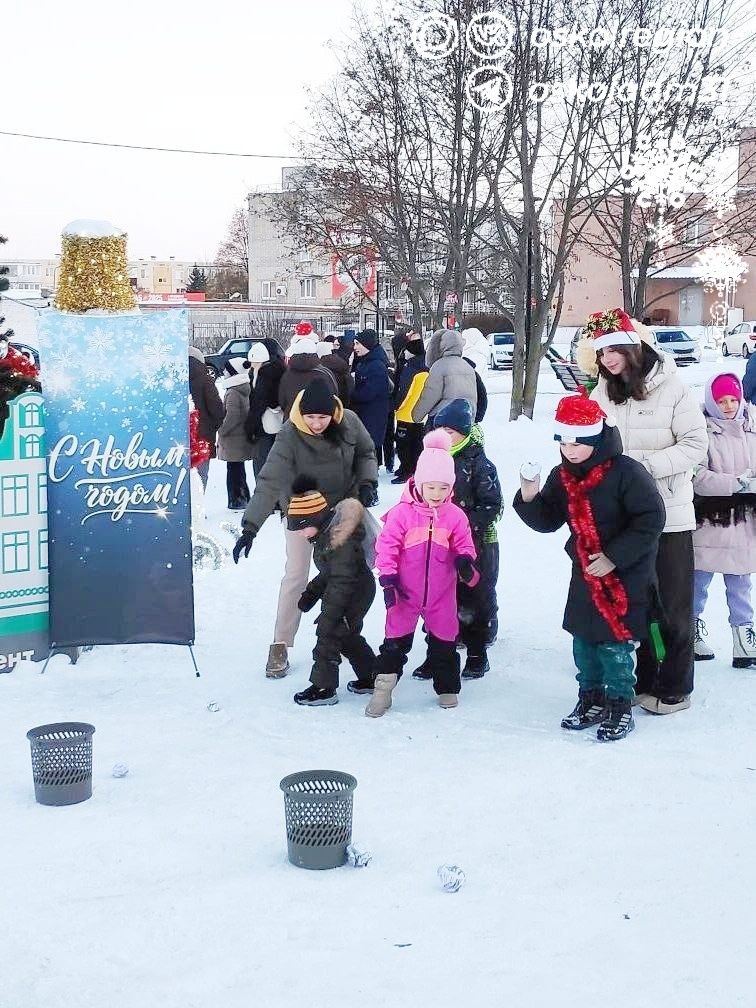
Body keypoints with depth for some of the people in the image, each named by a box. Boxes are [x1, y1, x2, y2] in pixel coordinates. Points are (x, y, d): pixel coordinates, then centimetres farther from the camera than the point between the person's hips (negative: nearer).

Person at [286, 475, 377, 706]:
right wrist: (311, 593, 20)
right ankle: (371, 678, 33)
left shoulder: (341, 543, -30)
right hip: (357, 592, 11)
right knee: (347, 636, 20)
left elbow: (343, 581, -31)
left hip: (355, 594, -11)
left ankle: (324, 687, 2)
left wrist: (329, 614, -30)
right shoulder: (326, 536, 4)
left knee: (329, 633, -6)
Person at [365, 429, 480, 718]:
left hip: (441, 594, 2)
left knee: (444, 640, 14)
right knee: (396, 640, 3)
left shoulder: (455, 516, -3)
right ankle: (383, 687, 12)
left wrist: (465, 561, -15)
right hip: (405, 593, -2)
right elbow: (387, 545, -9)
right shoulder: (402, 513, -11)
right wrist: (387, 577, -14)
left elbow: (464, 545, 6)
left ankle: (447, 687, 30)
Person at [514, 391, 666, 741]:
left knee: (615, 644, -1)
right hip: (585, 574, 6)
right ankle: (591, 699, 28)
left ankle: (620, 706, 14)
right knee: (584, 640, 13)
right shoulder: (561, 477, 2)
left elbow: (650, 520, -18)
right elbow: (548, 521, 8)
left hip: (625, 576, -6)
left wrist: (614, 557, -21)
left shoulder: (625, 472, -18)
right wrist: (529, 499, -13)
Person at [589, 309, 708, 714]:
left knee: (672, 605, 4)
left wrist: (645, 464, -20)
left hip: (669, 516, -4)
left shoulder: (671, 388, -10)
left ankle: (674, 688, 16)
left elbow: (696, 444, -11)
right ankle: (642, 680, 26)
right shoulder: (602, 392, 4)